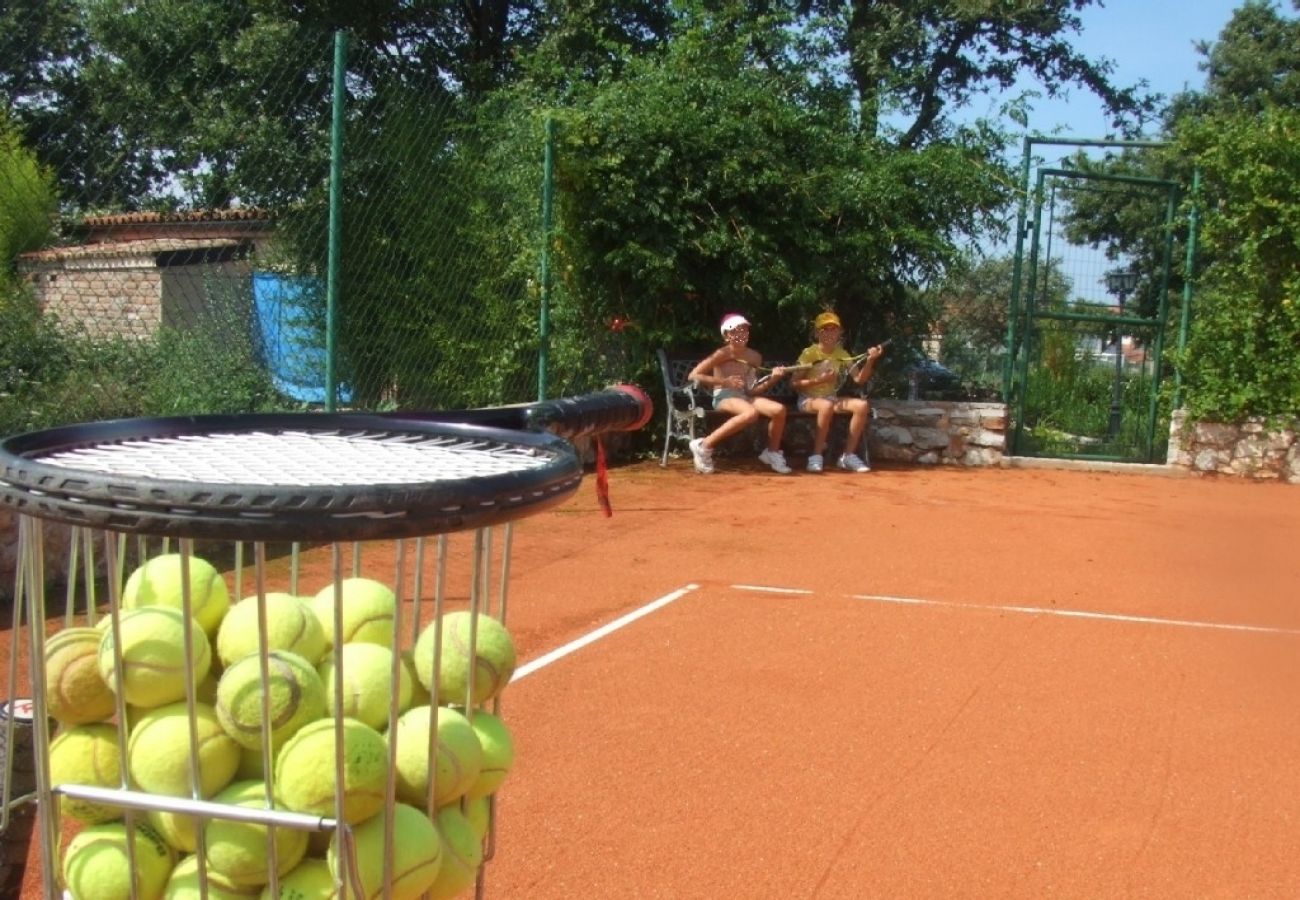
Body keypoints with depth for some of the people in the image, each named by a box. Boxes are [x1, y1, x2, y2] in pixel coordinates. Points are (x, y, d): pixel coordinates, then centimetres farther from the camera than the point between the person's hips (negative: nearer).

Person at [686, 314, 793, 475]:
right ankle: (704, 446, -28)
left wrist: (773, 379, -2)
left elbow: (753, 391, 14)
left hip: (745, 395, 5)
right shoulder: (722, 354, -3)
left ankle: (772, 453, 5)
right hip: (724, 396, -5)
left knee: (779, 409, -20)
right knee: (751, 413, -38)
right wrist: (723, 381, -15)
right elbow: (693, 375, -9)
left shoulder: (754, 357, 14)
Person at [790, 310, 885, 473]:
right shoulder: (809, 353, -9)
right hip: (808, 399, -5)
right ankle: (816, 455, -27)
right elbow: (793, 383, -12)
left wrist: (870, 360, -17)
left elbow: (859, 379, -2)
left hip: (831, 398, 5)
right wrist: (818, 380, -23)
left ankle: (848, 455, -12)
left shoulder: (842, 354, 6)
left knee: (862, 405, -21)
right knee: (826, 406, -40)